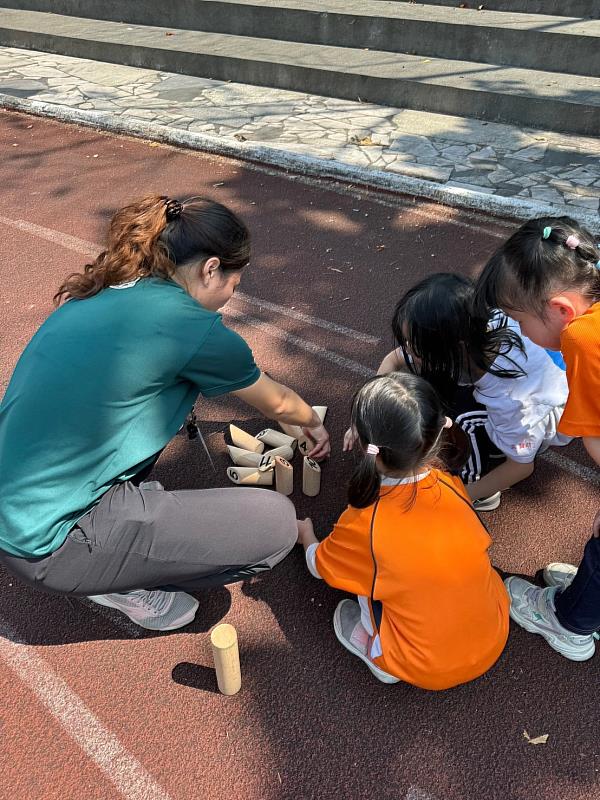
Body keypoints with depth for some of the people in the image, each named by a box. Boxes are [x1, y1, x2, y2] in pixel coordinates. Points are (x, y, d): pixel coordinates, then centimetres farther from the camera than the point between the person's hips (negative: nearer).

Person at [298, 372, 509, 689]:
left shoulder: (362, 525, -23)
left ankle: (376, 653, 14)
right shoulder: (451, 484, -13)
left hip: (428, 671, -3)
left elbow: (318, 565, 1)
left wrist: (306, 535, 22)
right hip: (494, 642, 4)